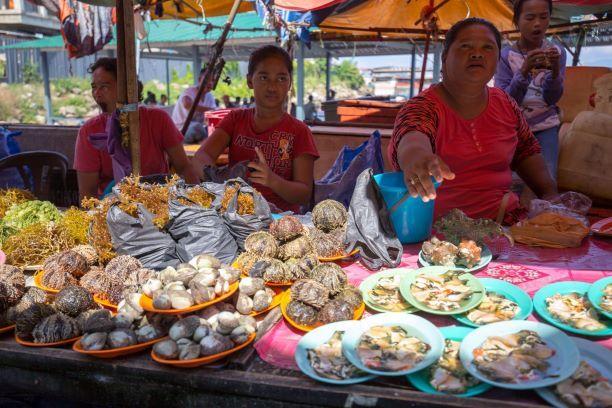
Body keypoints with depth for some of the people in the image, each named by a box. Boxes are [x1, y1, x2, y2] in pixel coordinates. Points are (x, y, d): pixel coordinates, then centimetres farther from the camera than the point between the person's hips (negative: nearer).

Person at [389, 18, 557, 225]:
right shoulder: (424, 106, -9)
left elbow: (526, 152, 22)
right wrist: (416, 158, -56)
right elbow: (412, 139, -32)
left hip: (507, 218, 4)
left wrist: (550, 194, 7)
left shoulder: (505, 103, 10)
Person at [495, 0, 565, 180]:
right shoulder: (506, 55, -7)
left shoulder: (556, 51, -1)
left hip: (545, 126, 2)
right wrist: (524, 70, -28)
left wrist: (555, 70, -23)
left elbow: (553, 99, -4)